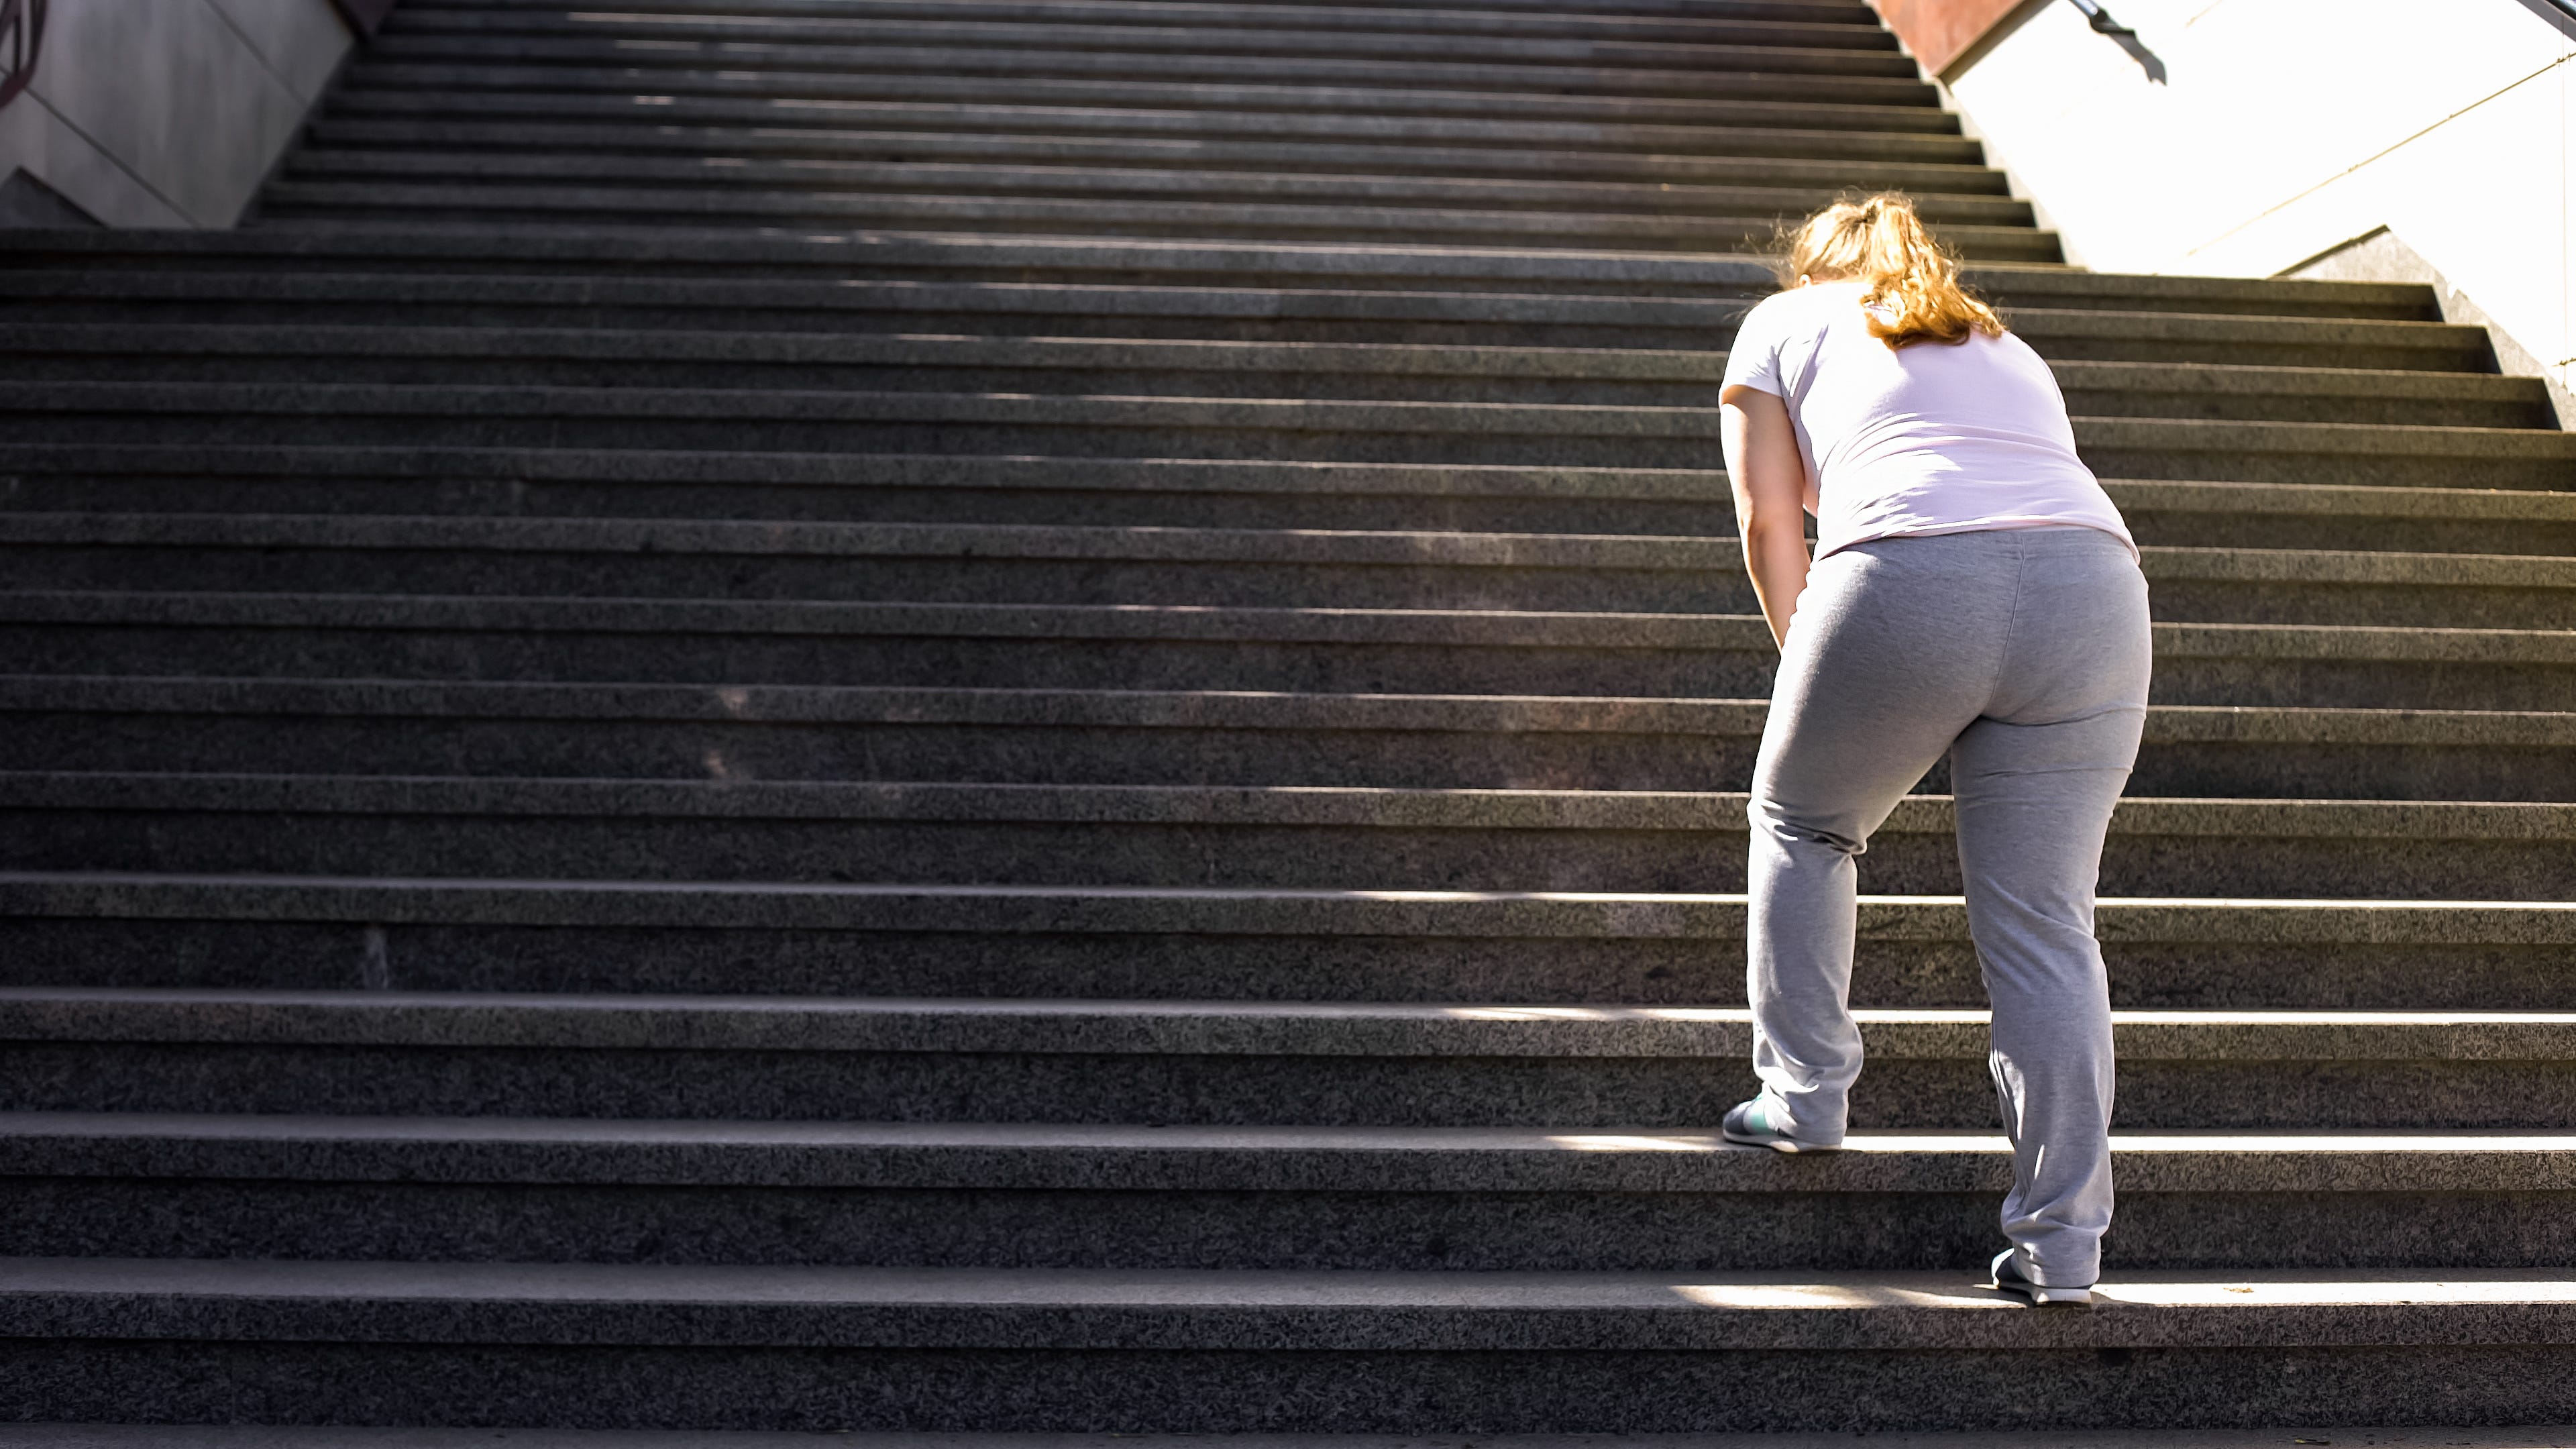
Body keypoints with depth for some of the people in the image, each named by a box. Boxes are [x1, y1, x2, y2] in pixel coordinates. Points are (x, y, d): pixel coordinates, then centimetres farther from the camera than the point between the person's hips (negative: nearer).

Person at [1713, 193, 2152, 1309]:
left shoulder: (1782, 325, 26)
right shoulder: (2008, 348, 38)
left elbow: (1771, 524, 18)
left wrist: (1810, 668, 26)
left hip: (1907, 586, -4)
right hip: (2091, 587, 4)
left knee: (1801, 823, 23)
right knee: (2045, 928, 7)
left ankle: (1805, 1094, 26)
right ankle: (2064, 1239, 8)